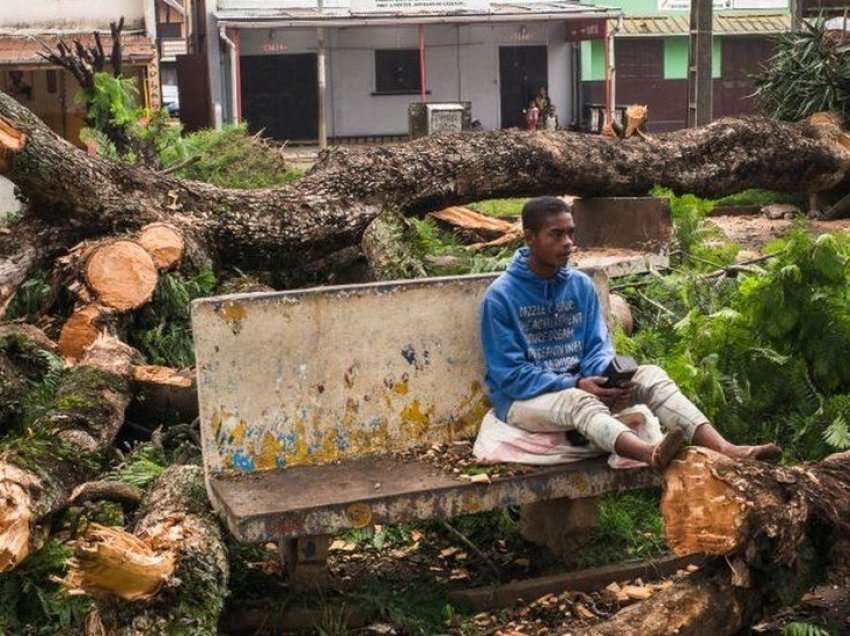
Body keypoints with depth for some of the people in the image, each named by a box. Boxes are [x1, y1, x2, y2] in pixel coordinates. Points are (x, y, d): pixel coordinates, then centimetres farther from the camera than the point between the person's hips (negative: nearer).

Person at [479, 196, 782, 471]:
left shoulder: (581, 285, 4)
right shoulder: (500, 296, -12)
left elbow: (598, 347, 5)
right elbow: (510, 375, -15)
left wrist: (608, 377, -19)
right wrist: (576, 385, -24)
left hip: (580, 385, 5)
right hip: (524, 398, -5)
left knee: (650, 375, -20)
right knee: (578, 402, -38)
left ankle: (723, 449, -42)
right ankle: (653, 455, -68)